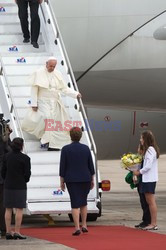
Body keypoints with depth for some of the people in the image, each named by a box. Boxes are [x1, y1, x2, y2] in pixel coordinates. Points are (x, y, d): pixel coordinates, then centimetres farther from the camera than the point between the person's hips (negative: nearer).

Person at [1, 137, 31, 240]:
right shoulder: (25, 158, -10)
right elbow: (27, 174, -9)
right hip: (20, 186, -4)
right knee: (19, 209, -1)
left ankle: (8, 231, 9)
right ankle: (17, 232, -5)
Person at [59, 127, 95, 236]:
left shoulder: (66, 149, -7)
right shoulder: (86, 148, 0)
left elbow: (62, 167, -5)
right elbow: (91, 165, 4)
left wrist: (62, 181, 2)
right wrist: (92, 179, 13)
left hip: (71, 180, -2)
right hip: (85, 179, 2)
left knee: (75, 203, -2)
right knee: (84, 202, 18)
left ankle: (77, 227, -8)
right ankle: (84, 225, 19)